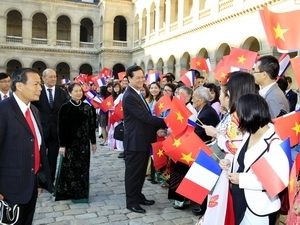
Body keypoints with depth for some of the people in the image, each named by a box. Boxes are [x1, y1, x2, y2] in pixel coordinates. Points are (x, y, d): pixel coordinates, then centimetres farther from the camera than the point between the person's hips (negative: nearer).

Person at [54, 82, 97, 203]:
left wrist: (93, 142, 6)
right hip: (70, 142, -4)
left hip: (84, 142, 4)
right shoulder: (65, 107, -6)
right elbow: (61, 127, -8)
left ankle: (80, 193, 22)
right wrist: (62, 145, -11)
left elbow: (91, 125, 7)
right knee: (68, 167, 4)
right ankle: (67, 192, 20)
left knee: (83, 167, 9)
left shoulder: (87, 107, 4)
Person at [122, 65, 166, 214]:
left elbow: (146, 116, 13)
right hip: (135, 141, -9)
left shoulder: (137, 94, 13)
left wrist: (158, 127, -1)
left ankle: (138, 195, 34)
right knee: (133, 171, 4)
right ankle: (131, 201, 18)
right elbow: (145, 117, -25)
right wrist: (166, 122, -21)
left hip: (143, 140, 10)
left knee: (141, 171, 19)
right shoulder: (129, 96, -19)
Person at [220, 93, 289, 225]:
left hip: (258, 209, -8)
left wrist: (242, 179, -27)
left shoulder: (275, 144, -23)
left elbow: (281, 181, -29)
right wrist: (230, 164, -3)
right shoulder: (249, 134, 4)